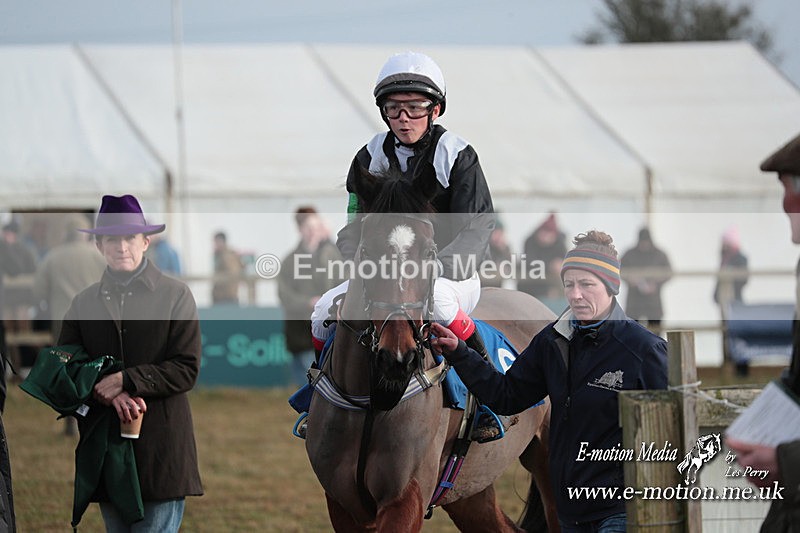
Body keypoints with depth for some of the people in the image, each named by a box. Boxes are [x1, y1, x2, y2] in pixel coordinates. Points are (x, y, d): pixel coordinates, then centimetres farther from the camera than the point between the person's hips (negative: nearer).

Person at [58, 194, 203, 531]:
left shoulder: (176, 295, 3)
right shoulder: (84, 302, 11)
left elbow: (186, 370, -4)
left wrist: (125, 381, -15)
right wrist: (111, 394, -13)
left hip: (161, 449, -4)